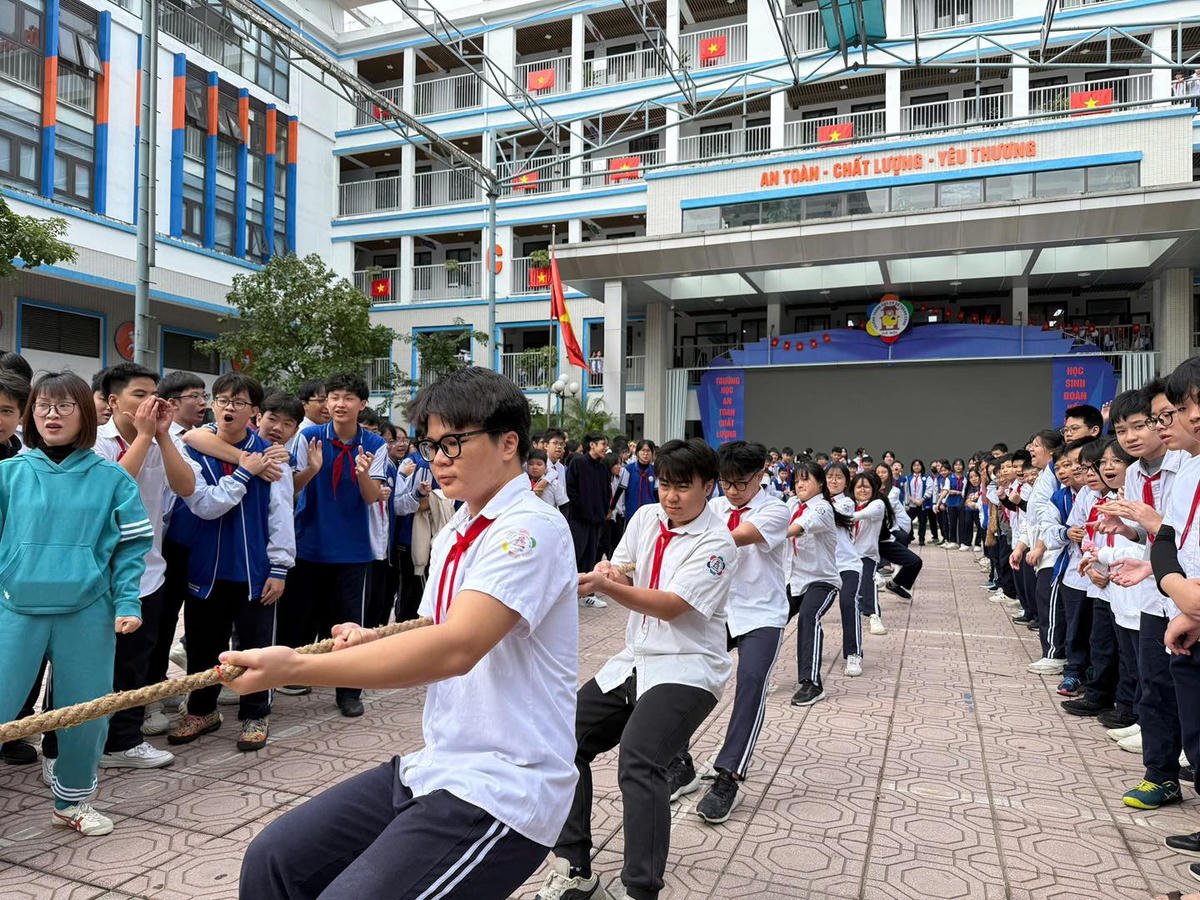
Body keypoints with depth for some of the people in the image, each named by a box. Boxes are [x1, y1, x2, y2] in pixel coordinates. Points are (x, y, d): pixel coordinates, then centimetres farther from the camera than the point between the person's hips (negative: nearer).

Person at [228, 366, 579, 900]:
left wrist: (295, 666, -29)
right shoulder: (453, 534, 11)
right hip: (434, 768, 8)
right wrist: (372, 643, -3)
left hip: (501, 791, -8)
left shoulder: (531, 528, -17)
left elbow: (453, 648, -29)